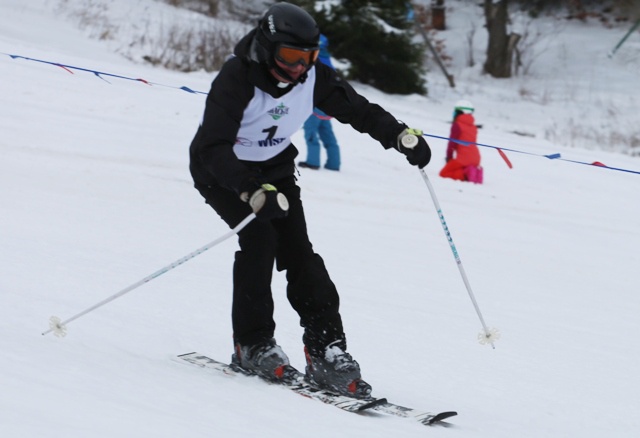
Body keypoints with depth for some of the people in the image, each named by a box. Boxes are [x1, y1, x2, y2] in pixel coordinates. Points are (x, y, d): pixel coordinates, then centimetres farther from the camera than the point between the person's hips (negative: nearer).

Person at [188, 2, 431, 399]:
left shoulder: (312, 77, -15)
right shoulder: (236, 79, -30)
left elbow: (355, 108, -1)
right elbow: (213, 147, -37)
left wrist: (400, 135, -17)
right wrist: (253, 191, -50)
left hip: (274, 167, 4)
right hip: (222, 170, -4)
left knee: (298, 251, -11)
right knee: (259, 236, -25)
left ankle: (327, 351, -13)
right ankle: (252, 344, -14)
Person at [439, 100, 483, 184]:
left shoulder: (457, 125, -3)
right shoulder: (473, 126, 18)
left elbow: (452, 142, -7)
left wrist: (449, 157, 3)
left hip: (463, 158, -7)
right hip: (475, 158, 7)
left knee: (443, 174, 4)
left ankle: (465, 174, -21)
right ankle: (475, 172, -6)